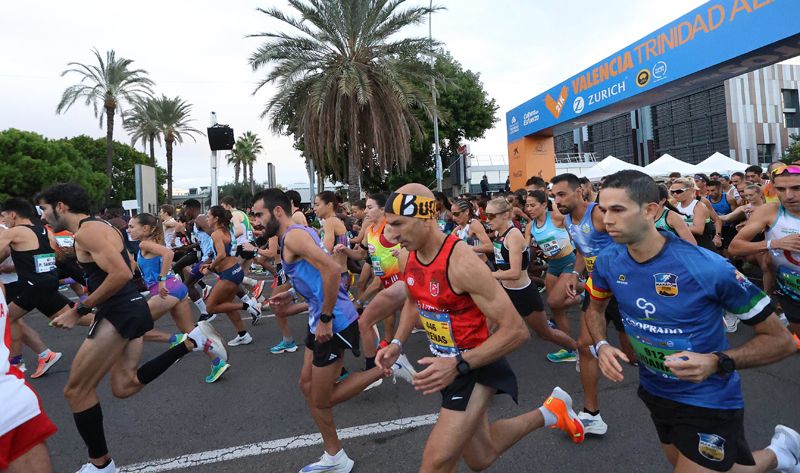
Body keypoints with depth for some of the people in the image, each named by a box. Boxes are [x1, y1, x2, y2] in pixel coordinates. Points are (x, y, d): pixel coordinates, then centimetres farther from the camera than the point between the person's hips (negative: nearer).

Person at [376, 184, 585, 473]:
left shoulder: (462, 263, -28)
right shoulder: (408, 257, -5)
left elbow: (517, 331, -25)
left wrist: (458, 364, -32)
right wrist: (397, 343, 1)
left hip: (475, 367, -8)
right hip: (446, 364, 8)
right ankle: (549, 413, 41)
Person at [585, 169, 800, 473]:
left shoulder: (708, 267, -28)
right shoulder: (608, 261, -15)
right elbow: (595, 308, 6)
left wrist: (717, 363, -32)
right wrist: (601, 346, -13)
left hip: (709, 399, -5)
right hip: (654, 390, 6)